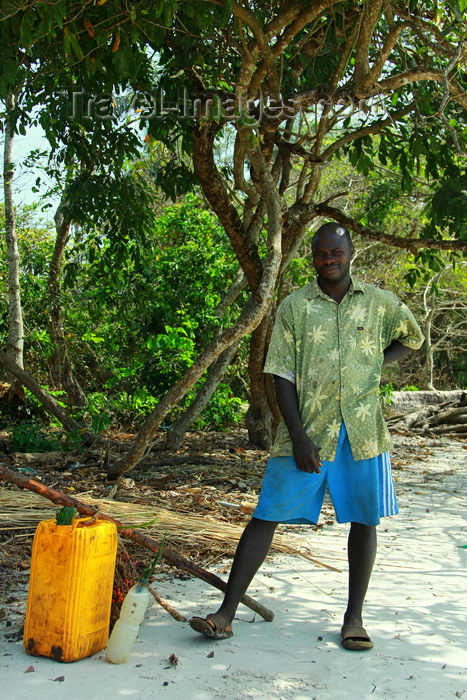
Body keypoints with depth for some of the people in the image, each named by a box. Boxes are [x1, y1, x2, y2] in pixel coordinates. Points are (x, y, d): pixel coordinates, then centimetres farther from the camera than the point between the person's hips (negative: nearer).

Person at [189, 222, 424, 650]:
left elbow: (412, 338, 25)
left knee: (364, 519, 7)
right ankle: (227, 614, 4)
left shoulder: (380, 303, 8)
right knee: (267, 516, -2)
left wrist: (373, 364, 7)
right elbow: (283, 375, -2)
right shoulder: (295, 307, 3)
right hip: (308, 430, -1)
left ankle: (354, 618, 22)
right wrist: (298, 436, -11)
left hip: (362, 430, 2)